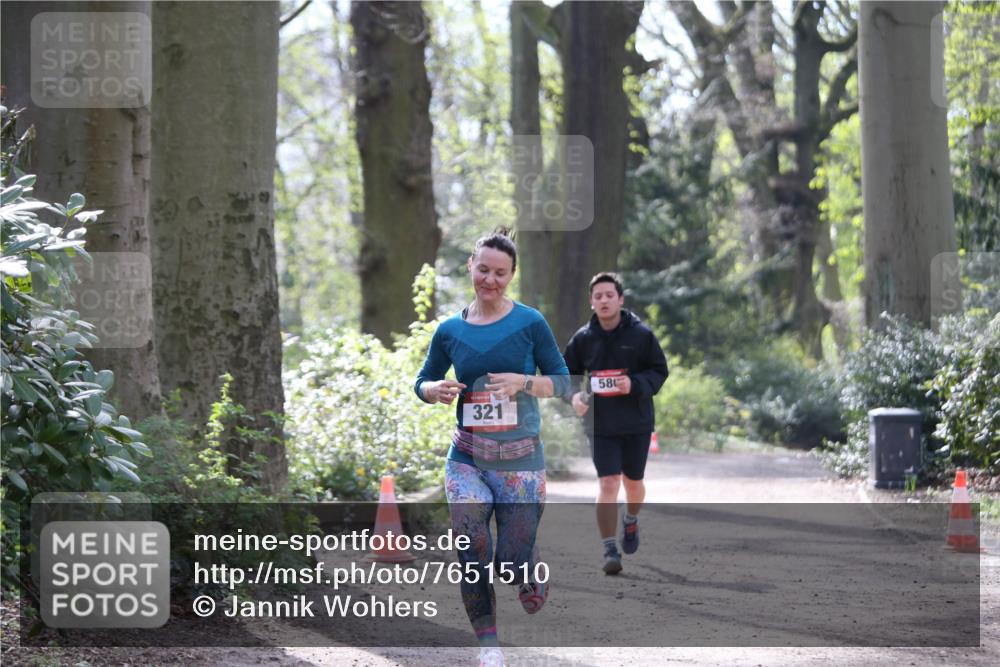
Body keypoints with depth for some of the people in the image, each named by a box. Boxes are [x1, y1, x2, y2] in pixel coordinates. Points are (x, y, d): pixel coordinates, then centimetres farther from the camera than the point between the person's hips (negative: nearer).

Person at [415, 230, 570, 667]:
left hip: (521, 460, -1)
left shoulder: (530, 324, -3)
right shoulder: (450, 331, 4)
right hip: (467, 461, 2)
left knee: (513, 560, -1)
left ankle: (533, 572, 37)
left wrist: (522, 382, -18)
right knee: (473, 554, -12)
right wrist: (437, 390, -8)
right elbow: (423, 382, 15)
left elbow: (562, 382, 0)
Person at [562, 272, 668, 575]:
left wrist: (635, 384, -20)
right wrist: (574, 395, -11)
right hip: (600, 424, 0)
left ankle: (631, 521, 48)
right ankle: (610, 550, -11)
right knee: (608, 484, -12)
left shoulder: (641, 334, -6)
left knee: (633, 482, 15)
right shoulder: (583, 338, 0)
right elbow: (568, 374, 10)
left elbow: (659, 371, -1)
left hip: (637, 423, 0)